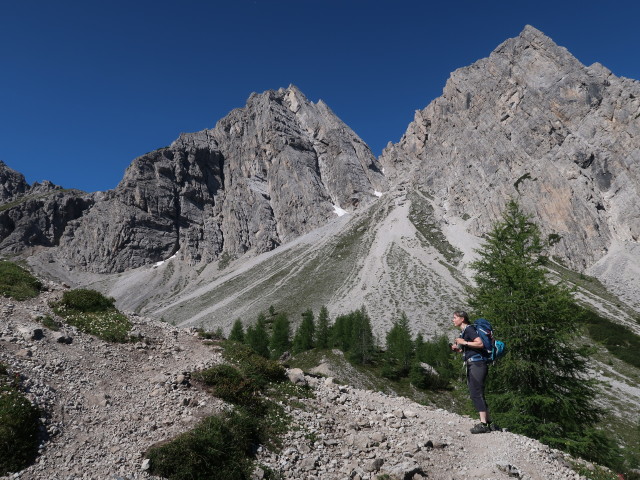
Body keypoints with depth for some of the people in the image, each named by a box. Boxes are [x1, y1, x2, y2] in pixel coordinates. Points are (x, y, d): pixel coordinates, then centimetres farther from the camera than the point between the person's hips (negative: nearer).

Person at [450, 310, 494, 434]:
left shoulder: (469, 329, -9)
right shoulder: (463, 331, 20)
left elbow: (480, 343, -20)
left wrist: (464, 342, -17)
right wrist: (458, 349, 11)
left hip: (477, 364, -10)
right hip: (472, 365, 10)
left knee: (476, 394, -11)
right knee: (475, 394, 11)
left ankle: (483, 424, -9)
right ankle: (488, 423, 16)